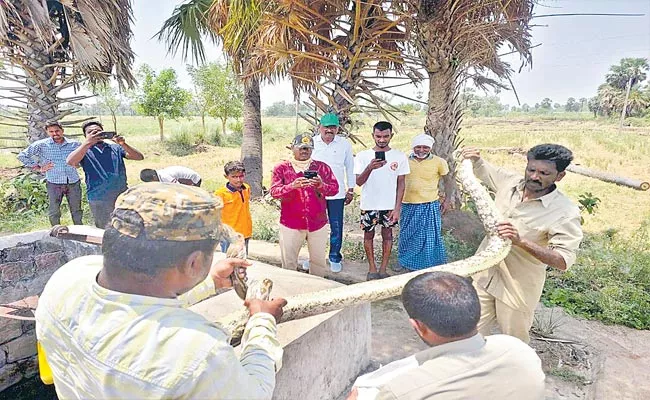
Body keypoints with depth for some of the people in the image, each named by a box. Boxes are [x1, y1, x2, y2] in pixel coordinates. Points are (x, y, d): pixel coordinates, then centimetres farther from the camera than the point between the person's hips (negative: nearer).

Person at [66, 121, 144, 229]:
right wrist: (88, 142, -22)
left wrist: (123, 144, -16)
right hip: (99, 200, -2)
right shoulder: (84, 151, 5)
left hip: (123, 196, 2)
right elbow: (70, 162, -17)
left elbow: (139, 157, -1)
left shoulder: (115, 148, 10)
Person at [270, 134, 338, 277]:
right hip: (290, 223, -1)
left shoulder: (322, 167, 6)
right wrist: (292, 186, -25)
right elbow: (274, 191, -8)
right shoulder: (281, 168, 2)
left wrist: (321, 185, -20)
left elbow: (335, 188, 1)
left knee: (318, 260, 11)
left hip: (318, 223, 2)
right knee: (289, 262, 8)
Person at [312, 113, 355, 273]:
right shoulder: (312, 142, 1)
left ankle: (335, 258, 21)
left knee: (336, 227, 4)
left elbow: (350, 167, 8)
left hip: (337, 193, -1)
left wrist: (351, 189, 8)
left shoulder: (345, 144, 0)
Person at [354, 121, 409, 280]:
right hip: (369, 205, 0)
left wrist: (397, 208, -6)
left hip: (390, 205, 0)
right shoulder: (362, 156, -6)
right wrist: (370, 168, -28)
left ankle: (383, 269, 22)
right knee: (368, 235, 10)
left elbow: (401, 183, -1)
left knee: (387, 235, 9)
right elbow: (359, 182, -10)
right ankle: (372, 268, 25)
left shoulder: (400, 156, -4)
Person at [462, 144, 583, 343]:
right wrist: (474, 158, -9)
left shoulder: (566, 213, -20)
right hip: (484, 273, 4)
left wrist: (521, 241, -40)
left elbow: (563, 261, -27)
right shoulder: (510, 181, -6)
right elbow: (481, 169, 14)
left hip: (518, 286, -4)